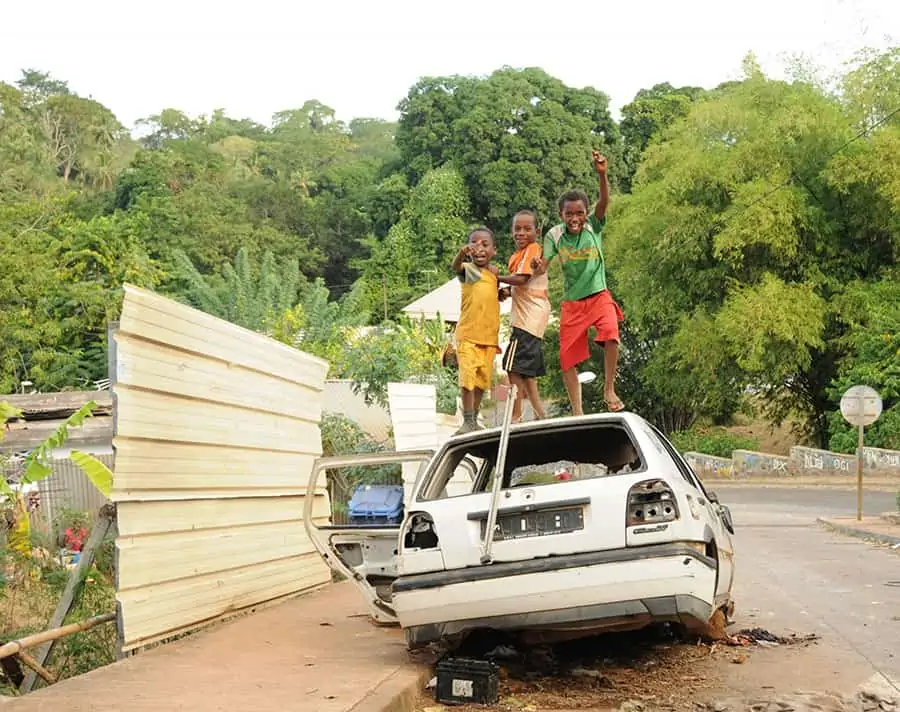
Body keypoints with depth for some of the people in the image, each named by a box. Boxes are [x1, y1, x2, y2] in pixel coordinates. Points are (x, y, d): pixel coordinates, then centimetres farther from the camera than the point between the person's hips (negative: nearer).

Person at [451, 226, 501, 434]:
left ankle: (474, 420, 21)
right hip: (468, 333, -6)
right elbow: (456, 267, -34)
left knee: (482, 378, 11)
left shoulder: (494, 271, 9)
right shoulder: (468, 269, -9)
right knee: (468, 377, -10)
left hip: (489, 335, 6)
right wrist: (461, 253, -56)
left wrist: (502, 294, 4)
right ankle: (467, 421, -3)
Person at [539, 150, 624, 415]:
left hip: (599, 297, -2)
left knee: (611, 334, -29)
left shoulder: (593, 226, -6)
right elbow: (543, 265, -12)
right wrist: (537, 267, -37)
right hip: (571, 303, 2)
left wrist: (602, 174, -41)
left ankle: (609, 389, -8)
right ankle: (577, 413, 14)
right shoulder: (554, 235, -4)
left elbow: (604, 202, -23)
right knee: (567, 358, 2)